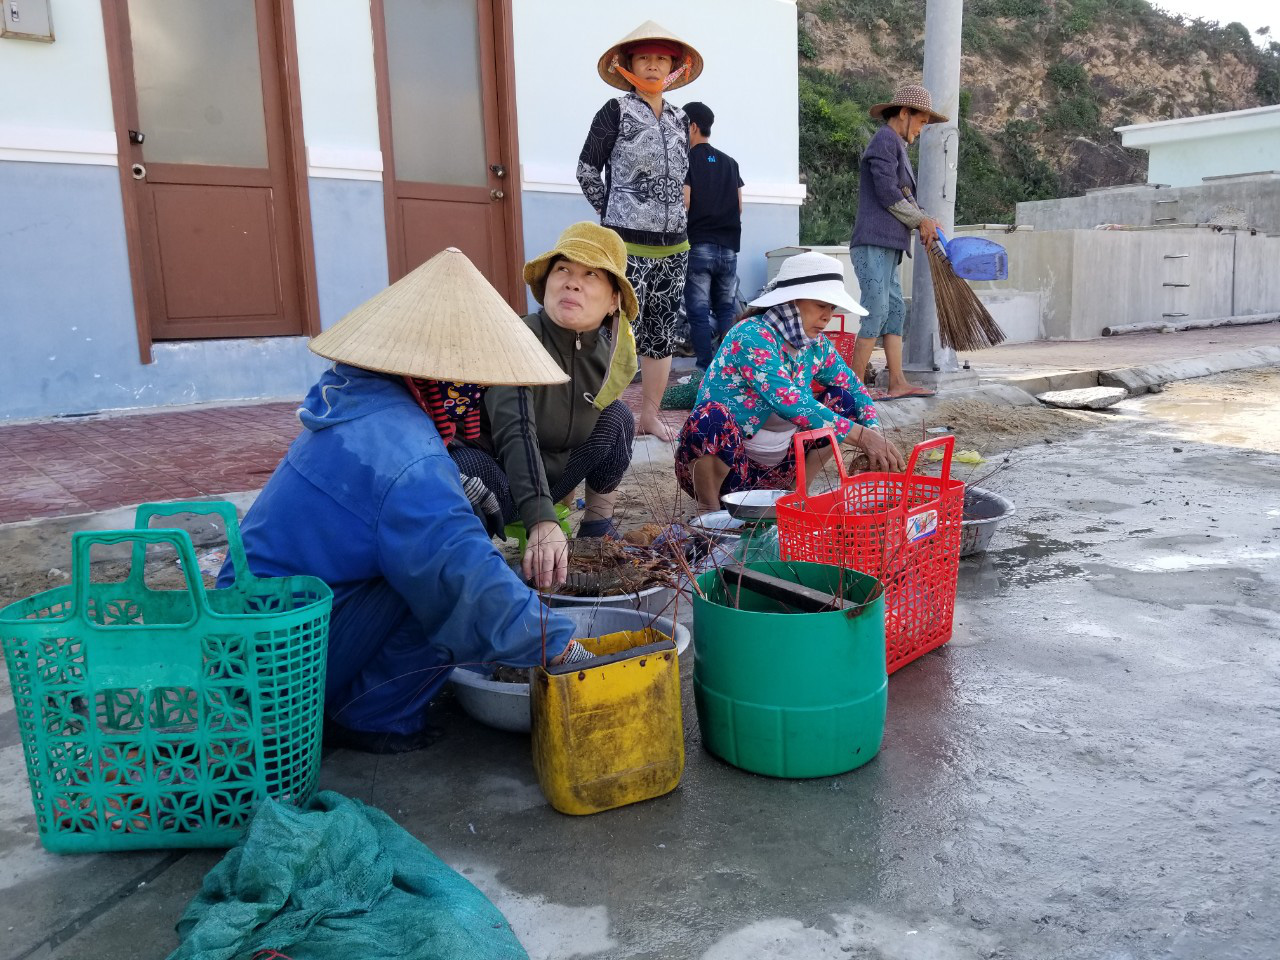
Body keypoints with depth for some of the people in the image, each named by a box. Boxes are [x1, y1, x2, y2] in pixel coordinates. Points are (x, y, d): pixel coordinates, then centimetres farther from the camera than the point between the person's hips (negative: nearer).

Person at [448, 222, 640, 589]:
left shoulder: (608, 351, -8)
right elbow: (516, 433, -42)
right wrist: (542, 521, -56)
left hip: (548, 474, 6)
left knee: (616, 417, -9)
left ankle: (598, 524, 5)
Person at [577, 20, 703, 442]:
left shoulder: (679, 120, 12)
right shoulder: (615, 112, -4)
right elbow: (587, 172, 0)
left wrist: (666, 215, 16)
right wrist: (617, 216, 4)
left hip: (673, 247, 6)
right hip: (627, 246, -6)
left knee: (662, 335, 10)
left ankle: (651, 415, 21)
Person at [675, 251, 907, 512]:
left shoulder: (816, 344, 3)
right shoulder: (752, 335, -21)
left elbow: (854, 387, 13)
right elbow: (790, 403, -31)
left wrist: (875, 437, -7)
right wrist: (862, 436, -32)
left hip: (773, 470, 7)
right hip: (723, 466, -7)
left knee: (842, 400, 3)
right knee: (711, 417, -38)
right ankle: (709, 508, -14)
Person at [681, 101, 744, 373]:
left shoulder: (687, 160, -3)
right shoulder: (729, 162, 14)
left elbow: (683, 203, -12)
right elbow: (739, 206, 12)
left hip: (697, 245, -5)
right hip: (728, 246, 5)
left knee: (699, 312, -2)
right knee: (727, 311, 9)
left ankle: (706, 369, -4)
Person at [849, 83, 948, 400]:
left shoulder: (896, 146, 26)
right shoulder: (885, 140, -6)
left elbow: (904, 197, 23)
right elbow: (888, 194, -14)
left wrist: (924, 221, 5)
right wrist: (921, 220, -2)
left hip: (886, 245, 11)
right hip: (874, 242, -11)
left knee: (895, 311, 7)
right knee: (876, 313, -13)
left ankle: (897, 383, 8)